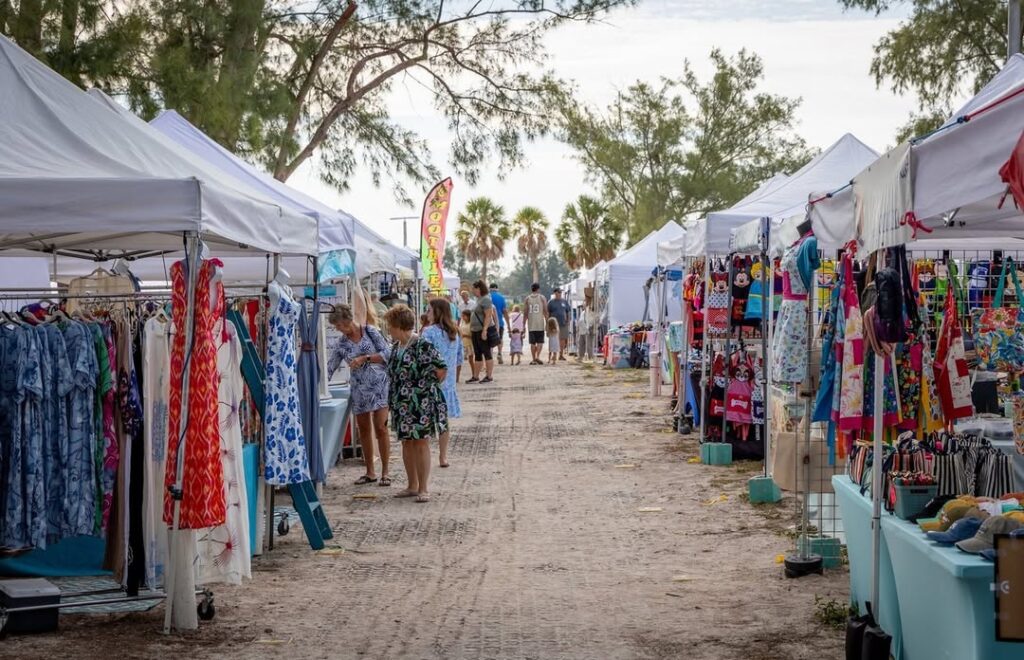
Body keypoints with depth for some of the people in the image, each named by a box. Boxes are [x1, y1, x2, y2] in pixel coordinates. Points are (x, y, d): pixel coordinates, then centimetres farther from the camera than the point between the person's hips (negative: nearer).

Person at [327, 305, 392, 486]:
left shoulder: (370, 331, -2)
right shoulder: (341, 344, 8)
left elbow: (386, 353, -5)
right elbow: (329, 368, 8)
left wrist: (364, 358, -14)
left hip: (379, 384, -4)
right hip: (359, 390, 5)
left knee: (380, 428, -8)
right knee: (363, 430, 7)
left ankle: (385, 471, -1)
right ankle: (370, 472, 17)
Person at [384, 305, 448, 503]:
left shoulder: (422, 346, -17)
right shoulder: (396, 347, 9)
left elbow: (442, 369, -18)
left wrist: (427, 387, -6)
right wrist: (394, 401, 16)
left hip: (421, 403, -8)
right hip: (402, 404, 8)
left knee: (421, 443, -1)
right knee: (406, 443, 12)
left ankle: (423, 488, 6)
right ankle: (412, 486, 22)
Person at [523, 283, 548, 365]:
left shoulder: (527, 298, 7)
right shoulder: (542, 298, 2)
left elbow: (525, 312, 5)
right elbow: (545, 311, -2)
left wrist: (524, 324, 9)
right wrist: (547, 322, 4)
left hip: (531, 324, 2)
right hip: (540, 324, -2)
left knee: (532, 342, 7)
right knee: (540, 341, 4)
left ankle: (534, 359, 6)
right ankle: (537, 356, -14)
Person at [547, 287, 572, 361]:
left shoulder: (565, 301, 12)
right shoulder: (551, 302, 4)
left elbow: (568, 312, 16)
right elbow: (547, 313, 4)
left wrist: (568, 321, 5)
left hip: (563, 324, 3)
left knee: (563, 339, 2)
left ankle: (561, 355, 11)